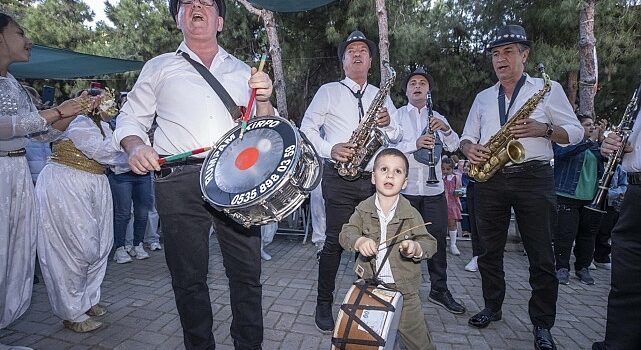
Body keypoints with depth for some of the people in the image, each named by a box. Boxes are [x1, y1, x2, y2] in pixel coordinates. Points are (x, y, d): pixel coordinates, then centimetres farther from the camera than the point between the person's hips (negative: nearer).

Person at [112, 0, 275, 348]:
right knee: (188, 276, 6)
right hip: (180, 180, 0)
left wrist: (264, 101, -2)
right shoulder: (159, 67, 15)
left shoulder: (241, 70, 19)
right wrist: (135, 146, -8)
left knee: (247, 270, 3)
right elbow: (130, 119, 14)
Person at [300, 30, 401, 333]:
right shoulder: (328, 91, 5)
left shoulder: (381, 96, 17)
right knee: (335, 241, -3)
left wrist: (388, 124, -6)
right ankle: (324, 304, 12)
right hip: (339, 177, -4)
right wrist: (329, 150, -16)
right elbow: (307, 129, 1)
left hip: (374, 179, 4)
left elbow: (397, 138, 17)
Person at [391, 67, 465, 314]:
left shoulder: (437, 118, 17)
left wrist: (445, 129, -15)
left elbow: (453, 146, 5)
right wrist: (415, 144, -21)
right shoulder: (397, 115, 8)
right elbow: (390, 147, -6)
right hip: (404, 188, -3)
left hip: (434, 188, 3)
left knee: (438, 238, 5)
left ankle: (439, 290, 17)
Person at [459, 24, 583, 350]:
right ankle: (492, 307, 27)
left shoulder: (548, 88, 6)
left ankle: (542, 324, 16)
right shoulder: (482, 97, 16)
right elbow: (466, 137, 17)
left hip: (533, 178, -3)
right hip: (489, 180, 4)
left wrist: (543, 130, -15)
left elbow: (575, 131, 4)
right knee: (489, 250, 10)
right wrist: (470, 148, -7)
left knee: (541, 256, 1)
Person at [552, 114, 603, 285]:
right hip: (567, 196, -6)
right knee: (566, 233, -5)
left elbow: (604, 166, 15)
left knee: (588, 234, 10)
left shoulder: (595, 145, 19)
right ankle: (562, 268, 7)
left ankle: (583, 268, 22)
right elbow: (562, 152, -22)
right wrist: (588, 142, -26)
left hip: (592, 197, 6)